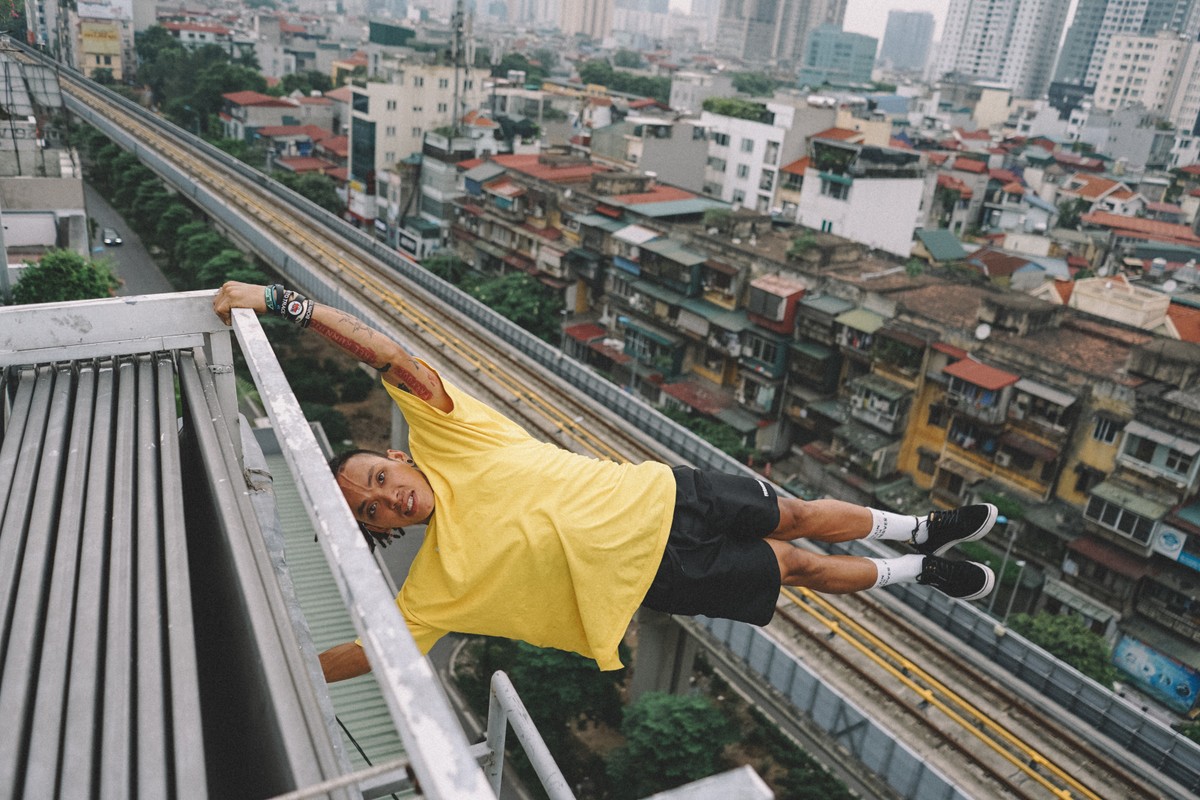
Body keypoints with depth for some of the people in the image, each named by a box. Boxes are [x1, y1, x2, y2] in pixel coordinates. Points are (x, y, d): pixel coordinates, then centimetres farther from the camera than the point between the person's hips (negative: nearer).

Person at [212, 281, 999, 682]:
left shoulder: (444, 440, -13)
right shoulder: (437, 580, -13)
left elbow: (392, 356, -23)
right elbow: (361, 654, -11)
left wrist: (283, 300, -28)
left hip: (660, 495, 1)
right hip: (661, 571, -1)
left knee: (797, 515, 13)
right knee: (797, 566, 10)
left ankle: (925, 530, 40)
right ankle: (919, 571, 36)